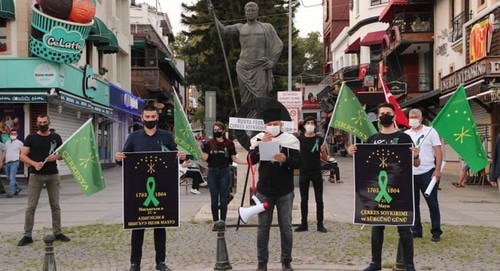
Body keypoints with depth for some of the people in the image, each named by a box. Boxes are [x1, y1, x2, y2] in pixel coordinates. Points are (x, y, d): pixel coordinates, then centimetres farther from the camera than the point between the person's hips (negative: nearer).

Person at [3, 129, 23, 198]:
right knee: (9, 177, 12)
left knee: (12, 177, -12)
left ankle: (10, 192, -9)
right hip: (7, 162, 6)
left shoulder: (19, 143, 0)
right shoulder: (7, 142, 15)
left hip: (14, 162, -6)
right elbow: (5, 152, 20)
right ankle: (17, 187, 28)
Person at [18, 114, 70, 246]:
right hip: (36, 175, -2)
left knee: (55, 205, 9)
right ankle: (27, 235, 3)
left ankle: (58, 233, 17)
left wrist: (57, 156, -10)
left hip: (53, 175, 2)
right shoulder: (31, 138, 1)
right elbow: (23, 156, -4)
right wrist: (34, 164, -22)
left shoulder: (56, 138, 8)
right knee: (31, 206, -2)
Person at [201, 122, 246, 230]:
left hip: (224, 172, -1)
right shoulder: (209, 143, 2)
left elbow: (234, 159, 3)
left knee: (223, 199, 4)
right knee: (214, 199, 5)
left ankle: (222, 222, 13)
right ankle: (215, 222, 14)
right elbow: (205, 158, -3)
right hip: (212, 172, 1)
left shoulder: (229, 144, 1)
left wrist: (247, 162, -8)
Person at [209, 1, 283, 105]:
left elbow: (279, 45, 7)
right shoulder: (240, 27, 12)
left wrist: (272, 62, -4)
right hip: (244, 69, 2)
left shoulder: (266, 27, 6)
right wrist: (212, 14, -7)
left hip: (260, 69, -2)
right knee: (246, 101, 1)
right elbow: (222, 29, 4)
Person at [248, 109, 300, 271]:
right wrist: (261, 144, -17)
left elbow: (298, 163, -5)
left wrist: (286, 159, -24)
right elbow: (250, 161, -6)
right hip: (264, 191, 1)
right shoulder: (258, 139, 3)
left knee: (286, 227, 5)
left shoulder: (290, 140, -1)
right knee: (263, 227, 6)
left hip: (285, 192, -1)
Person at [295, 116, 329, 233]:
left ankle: (320, 224, 8)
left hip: (316, 173, -1)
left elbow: (326, 159, 1)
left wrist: (323, 151, -18)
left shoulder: (319, 139, 0)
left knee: (319, 199, 2)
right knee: (304, 200, 7)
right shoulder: (299, 139, 3)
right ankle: (304, 224, 13)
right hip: (303, 173, 1)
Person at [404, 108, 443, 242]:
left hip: (427, 173, -4)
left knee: (432, 203, 1)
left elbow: (438, 152, -3)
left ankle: (436, 231, 9)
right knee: (413, 203, 9)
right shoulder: (405, 134, 10)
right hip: (410, 174, 4)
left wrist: (437, 170, -12)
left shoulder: (430, 131, 1)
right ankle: (416, 230, 19)